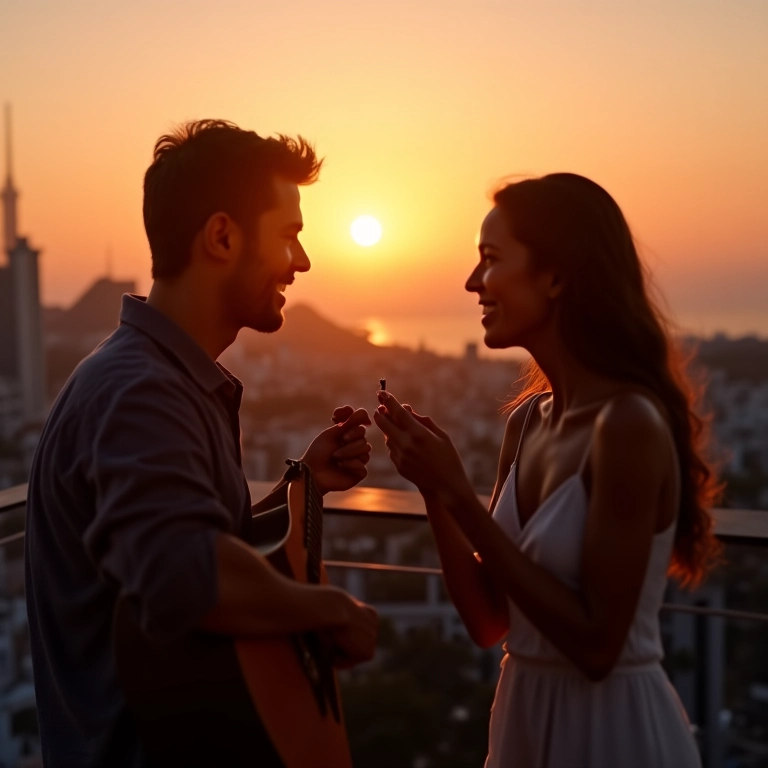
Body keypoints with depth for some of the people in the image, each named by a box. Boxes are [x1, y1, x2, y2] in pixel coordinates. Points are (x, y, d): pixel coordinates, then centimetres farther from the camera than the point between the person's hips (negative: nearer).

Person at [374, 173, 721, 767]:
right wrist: (434, 489, -10)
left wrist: (460, 496, -21)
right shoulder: (528, 420, 0)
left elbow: (596, 645, -22)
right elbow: (489, 621, 3)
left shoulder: (628, 422, -22)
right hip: (524, 718, 7)